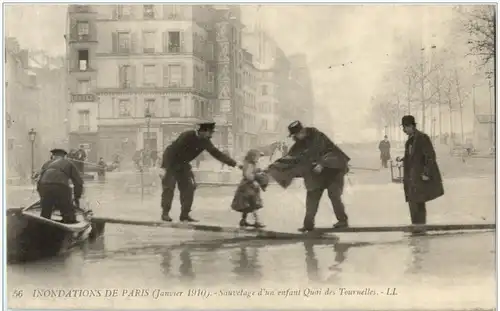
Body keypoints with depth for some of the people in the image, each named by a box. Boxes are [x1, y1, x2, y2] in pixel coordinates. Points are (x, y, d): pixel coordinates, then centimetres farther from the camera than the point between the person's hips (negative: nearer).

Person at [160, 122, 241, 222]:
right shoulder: (187, 136, -28)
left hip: (182, 165, 7)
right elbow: (172, 150, -27)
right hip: (170, 163, -7)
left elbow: (217, 153, -3)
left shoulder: (205, 141, -8)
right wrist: (165, 168, -29)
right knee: (169, 188, -10)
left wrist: (234, 163, -9)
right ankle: (165, 213, -1)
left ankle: (185, 214, 2)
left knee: (188, 188, -3)